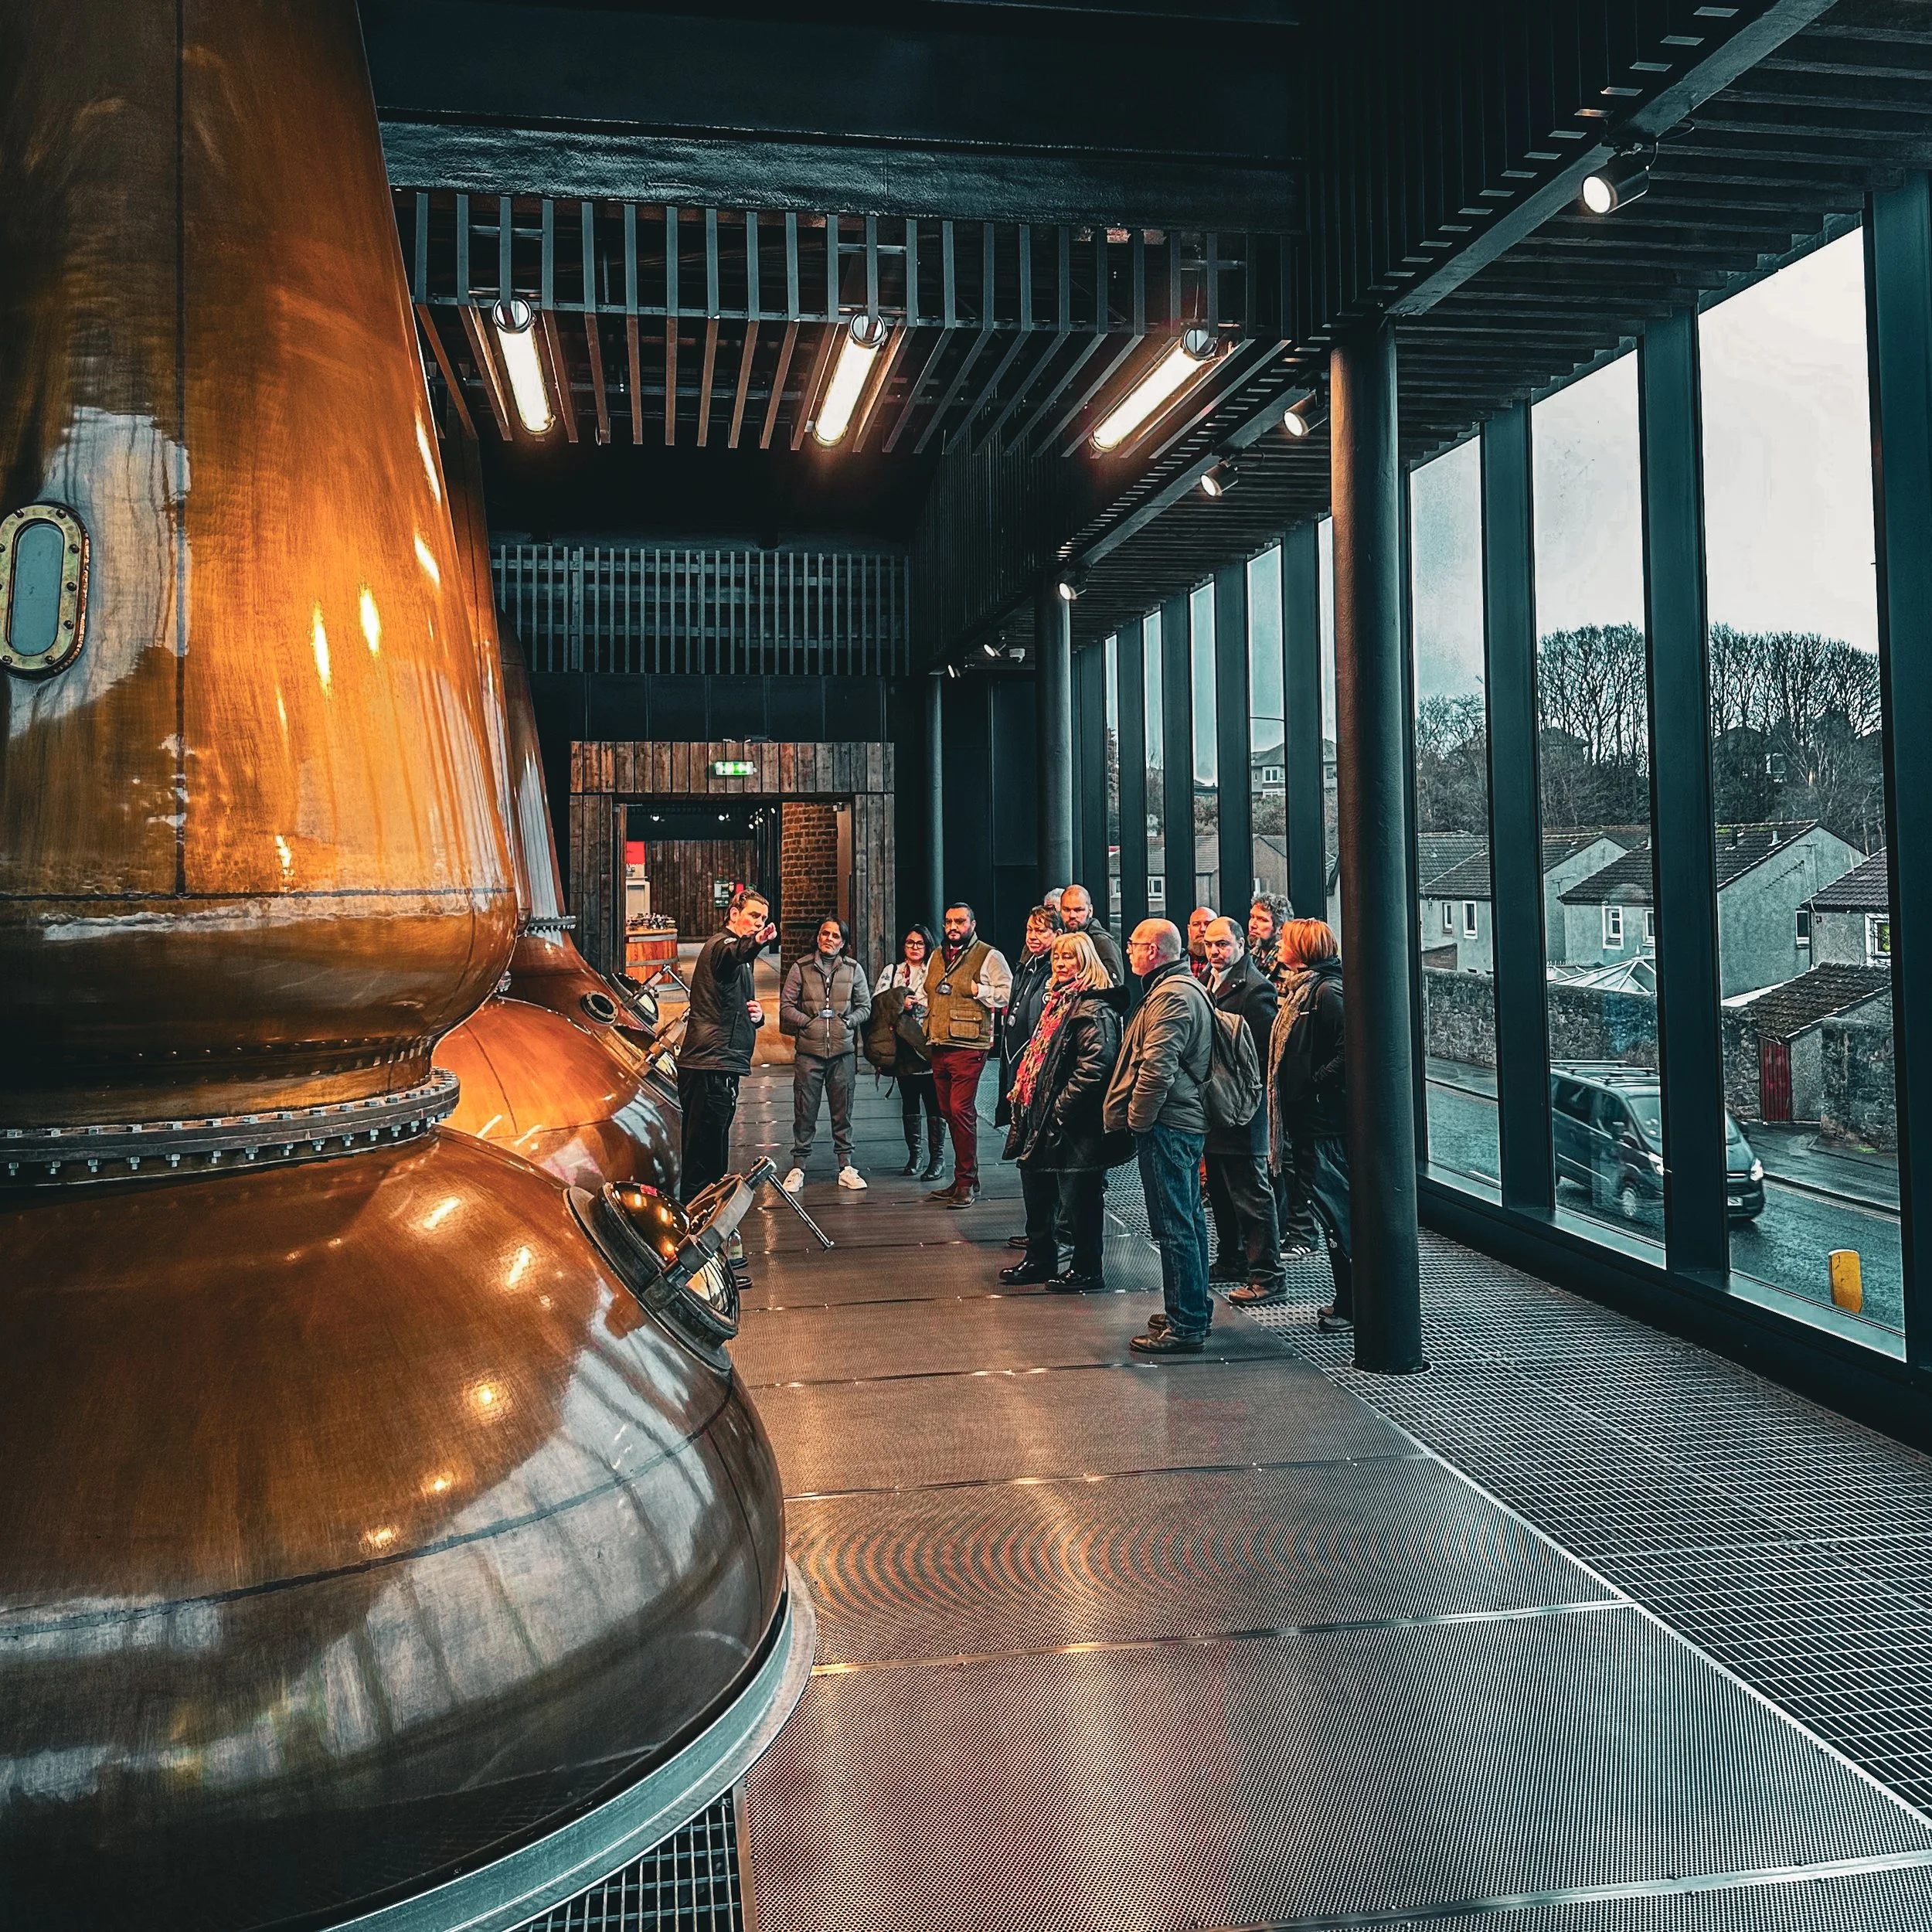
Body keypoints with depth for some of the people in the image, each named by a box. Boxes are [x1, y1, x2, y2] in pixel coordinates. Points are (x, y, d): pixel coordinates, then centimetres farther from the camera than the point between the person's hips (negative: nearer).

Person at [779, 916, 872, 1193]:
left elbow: (865, 1006, 13)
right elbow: (786, 1005, 5)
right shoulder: (801, 968, 4)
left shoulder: (854, 969, 8)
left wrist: (850, 1020, -5)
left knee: (843, 1111, 6)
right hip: (808, 1051, -1)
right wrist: (806, 1021, -9)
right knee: (804, 1111, 2)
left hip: (843, 1051, 1)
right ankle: (798, 1167, 11)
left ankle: (846, 1168, 14)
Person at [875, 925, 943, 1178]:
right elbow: (877, 1001, 3)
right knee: (909, 1102, 11)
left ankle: (936, 1158, 0)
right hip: (903, 1046, 3)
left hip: (929, 1045, -3)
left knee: (934, 1103, -5)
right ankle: (914, 1155, 20)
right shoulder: (891, 971, 15)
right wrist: (899, 1003, -12)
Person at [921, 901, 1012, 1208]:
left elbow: (1008, 993, -8)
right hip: (938, 1045, 7)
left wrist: (978, 991, -15)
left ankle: (967, 1183, -4)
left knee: (961, 1110, -12)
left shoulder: (988, 957, -2)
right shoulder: (937, 956, 18)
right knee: (948, 1112, 10)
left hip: (968, 1046, -7)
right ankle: (962, 1179, 20)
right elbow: (926, 992, 32)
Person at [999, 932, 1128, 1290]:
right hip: (1044, 1119, 10)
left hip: (1075, 1124, -10)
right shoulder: (1059, 1000, 16)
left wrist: (1061, 1107, -21)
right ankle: (1040, 1259, 31)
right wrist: (1022, 1090, 15)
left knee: (1078, 1196, -1)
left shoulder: (1095, 1009, -15)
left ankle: (1086, 1270, 11)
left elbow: (1094, 1066, -24)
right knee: (1037, 1189, 18)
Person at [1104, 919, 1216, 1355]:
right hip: (1188, 1122, 11)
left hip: (1167, 1124, -11)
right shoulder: (1186, 988, 18)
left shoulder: (1170, 996, -16)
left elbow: (1157, 1068, -24)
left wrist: (1137, 1119, -13)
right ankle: (1194, 1312, 27)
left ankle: (1186, 1326, -2)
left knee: (1173, 1227, -7)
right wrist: (1139, 1117, 18)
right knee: (1189, 1220, 17)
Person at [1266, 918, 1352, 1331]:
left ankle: (1352, 1304, 3)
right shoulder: (1302, 990, 17)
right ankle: (1347, 1301, 22)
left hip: (1327, 1123, -10)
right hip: (1310, 1122, 10)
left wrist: (1316, 1085, -18)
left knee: (1335, 1209, -4)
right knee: (1333, 1209, 14)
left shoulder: (1327, 992, -14)